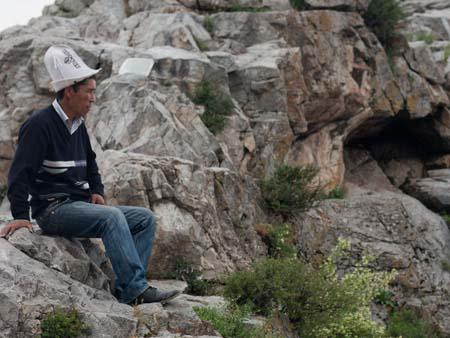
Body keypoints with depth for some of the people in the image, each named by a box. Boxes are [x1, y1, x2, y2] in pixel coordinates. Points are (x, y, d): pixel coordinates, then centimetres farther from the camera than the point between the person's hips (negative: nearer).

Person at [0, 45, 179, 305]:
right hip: (54, 209, -9)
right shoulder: (39, 125, -12)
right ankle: (136, 289, -32)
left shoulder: (78, 126, 15)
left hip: (81, 205, 9)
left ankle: (126, 289, -13)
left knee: (145, 219, -2)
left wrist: (96, 191, 12)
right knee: (112, 217, -33)